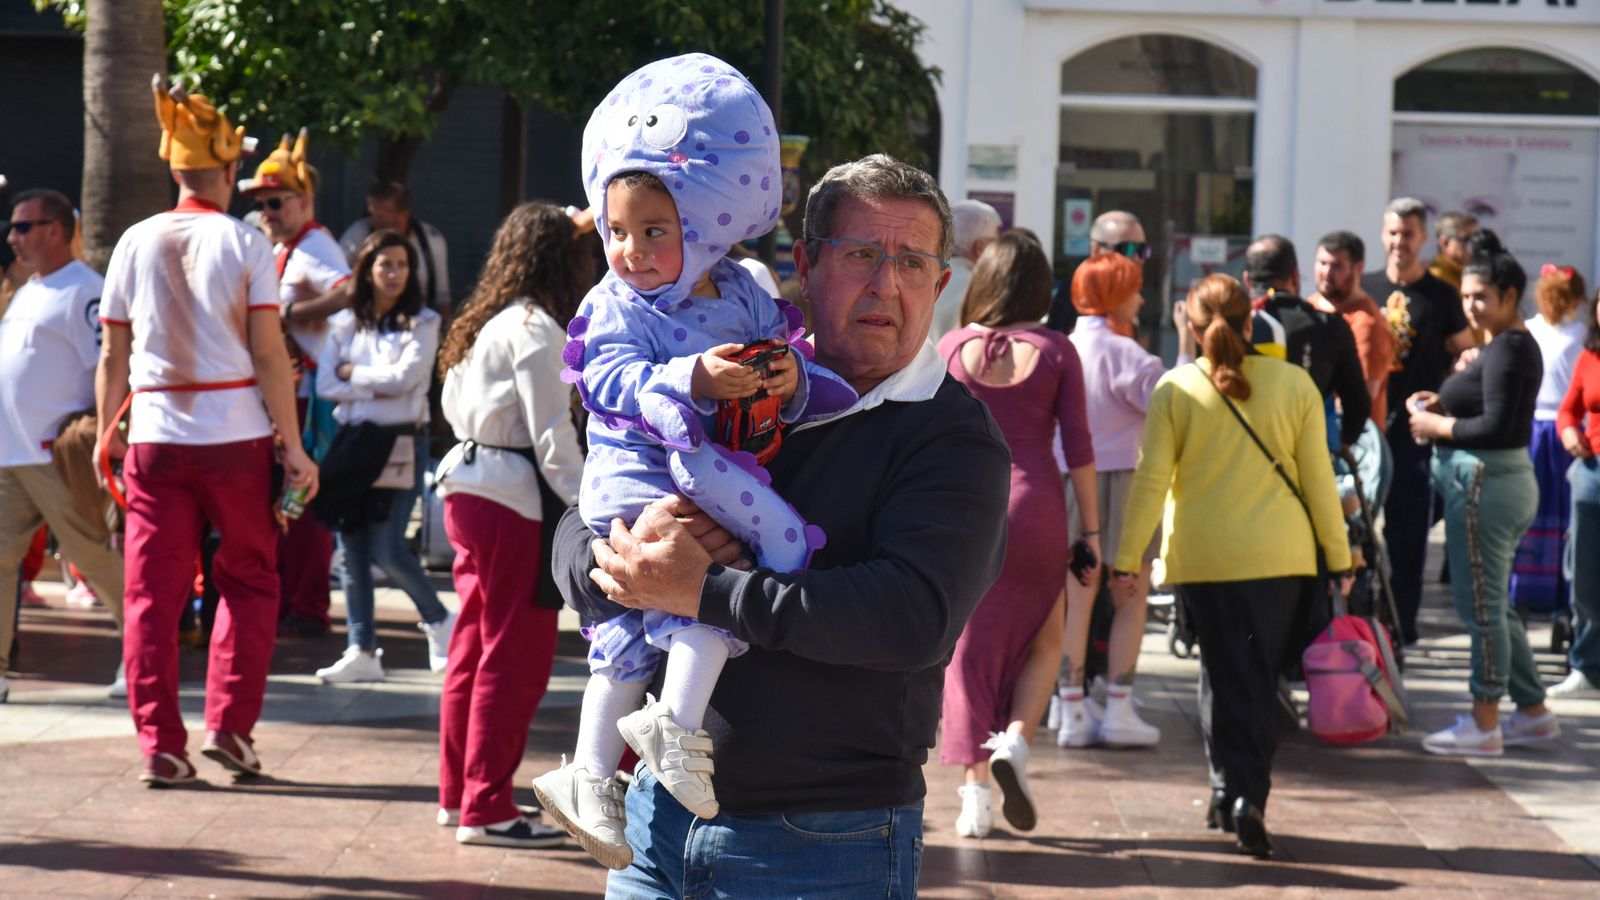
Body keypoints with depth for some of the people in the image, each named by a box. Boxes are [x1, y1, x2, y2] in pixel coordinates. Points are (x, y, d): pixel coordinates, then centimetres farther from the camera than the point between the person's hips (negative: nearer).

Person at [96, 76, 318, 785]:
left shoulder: (135, 243, 4)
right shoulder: (243, 243, -4)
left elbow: (113, 355, 7)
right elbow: (268, 353, -7)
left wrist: (105, 432, 19)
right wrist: (293, 444, -3)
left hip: (155, 435, 2)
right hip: (236, 433, -2)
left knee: (152, 592, 5)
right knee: (249, 581, 12)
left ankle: (160, 745, 4)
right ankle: (230, 724, 3)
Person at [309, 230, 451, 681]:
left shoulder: (421, 324, 1)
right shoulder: (344, 324, 10)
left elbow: (404, 377, -11)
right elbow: (325, 384, 0)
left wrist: (353, 372, -2)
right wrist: (377, 387, -9)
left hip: (400, 444, -4)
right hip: (352, 439, 4)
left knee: (387, 550, -10)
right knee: (352, 548, 2)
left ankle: (439, 620, 14)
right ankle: (361, 651, 7)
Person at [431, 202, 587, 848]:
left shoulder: (481, 322, 12)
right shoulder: (536, 329, -14)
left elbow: (453, 407, 19)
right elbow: (553, 435, -16)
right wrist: (586, 509, -14)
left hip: (468, 489, 9)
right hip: (513, 501, -9)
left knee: (473, 646, 16)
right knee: (515, 655, -3)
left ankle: (457, 793, 24)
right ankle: (486, 808, -1)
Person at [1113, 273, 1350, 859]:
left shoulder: (1174, 390, -3)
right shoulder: (1295, 384, 0)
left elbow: (1150, 482, -5)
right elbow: (1318, 479, 3)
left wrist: (1126, 559, 0)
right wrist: (1338, 556, 10)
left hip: (1203, 559, -1)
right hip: (1282, 558, 1)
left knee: (1224, 675, 11)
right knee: (1262, 678, 7)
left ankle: (1230, 789, 5)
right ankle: (1249, 799, -3)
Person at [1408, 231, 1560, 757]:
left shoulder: (1507, 349, -16)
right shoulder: (1515, 344, 16)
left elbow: (1496, 426, -22)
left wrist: (1438, 426, -11)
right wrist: (1444, 406, 10)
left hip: (1484, 485, -11)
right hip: (1507, 479, 11)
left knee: (1480, 606, -4)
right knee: (1494, 605, 17)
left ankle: (1483, 725, 1)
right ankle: (1533, 713, 22)